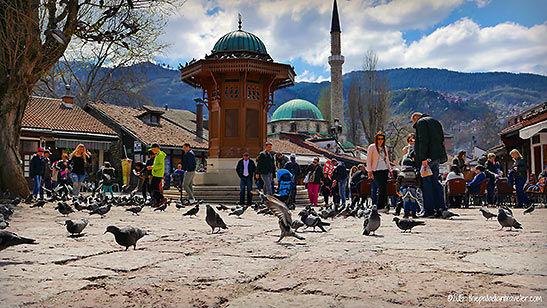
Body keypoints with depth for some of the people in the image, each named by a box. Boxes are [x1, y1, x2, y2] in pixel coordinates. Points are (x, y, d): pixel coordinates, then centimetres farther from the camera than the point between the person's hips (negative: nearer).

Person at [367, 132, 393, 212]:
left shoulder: (384, 148, 17)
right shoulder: (372, 147, 1)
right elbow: (368, 160, -3)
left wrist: (390, 170, 16)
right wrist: (369, 171, -10)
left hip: (384, 170, 5)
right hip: (376, 171, -5)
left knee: (382, 188, 1)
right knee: (382, 188, -15)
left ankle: (380, 207, 7)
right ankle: (385, 205, -11)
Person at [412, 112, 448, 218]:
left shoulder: (421, 122, -4)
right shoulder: (435, 122, 23)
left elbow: (423, 141, -16)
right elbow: (441, 139, 21)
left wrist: (423, 158, -20)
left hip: (427, 157, -8)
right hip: (437, 157, 8)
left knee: (426, 182, -5)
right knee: (435, 182, 9)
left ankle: (429, 209, -5)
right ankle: (440, 208, 7)